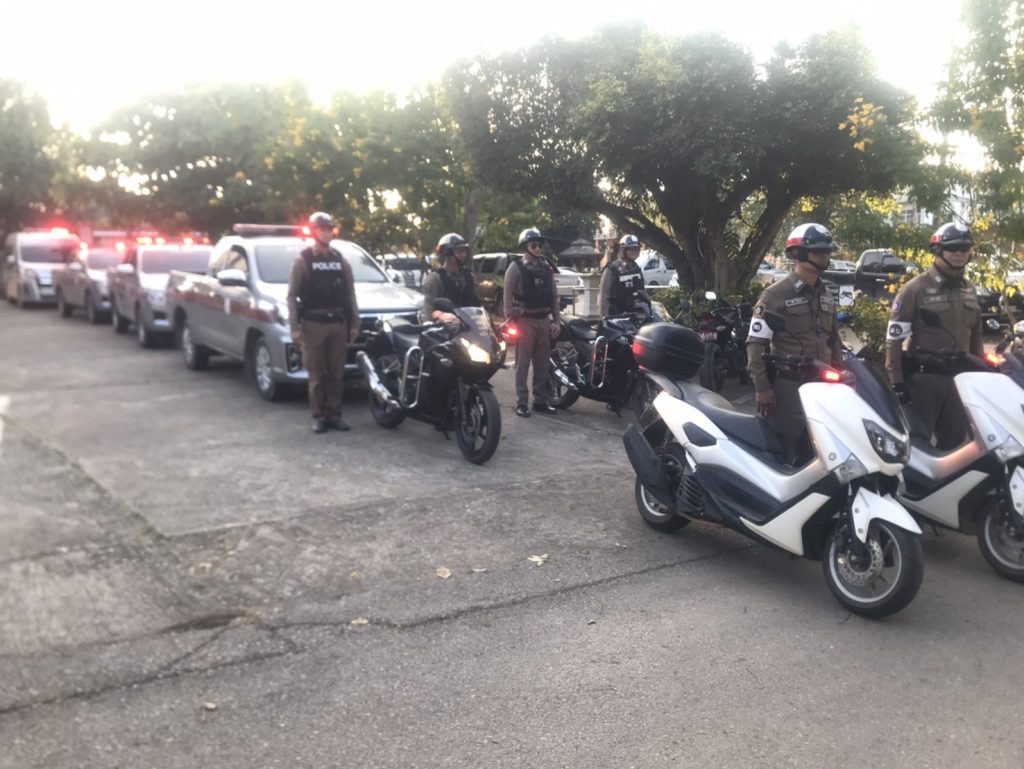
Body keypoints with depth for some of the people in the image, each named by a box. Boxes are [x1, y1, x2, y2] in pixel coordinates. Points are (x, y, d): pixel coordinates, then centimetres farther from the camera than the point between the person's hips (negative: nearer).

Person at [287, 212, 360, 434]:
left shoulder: (341, 261, 12)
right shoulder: (302, 260, -1)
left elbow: (350, 294, 14)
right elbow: (292, 296, -3)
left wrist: (354, 323, 8)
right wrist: (294, 327, -10)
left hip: (338, 324, 4)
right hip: (313, 324, -4)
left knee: (336, 374, 6)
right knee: (316, 375, 0)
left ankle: (334, 415, 13)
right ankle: (319, 417, 6)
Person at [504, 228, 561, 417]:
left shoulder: (546, 269, 12)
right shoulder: (515, 268, -4)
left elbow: (554, 296, 15)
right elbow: (508, 297, -7)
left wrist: (556, 320, 9)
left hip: (544, 320, 5)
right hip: (525, 321, -5)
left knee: (543, 364, 9)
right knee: (523, 364, -4)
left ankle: (540, 400, 17)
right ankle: (521, 403, -1)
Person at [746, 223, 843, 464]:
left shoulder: (826, 295, 14)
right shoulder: (775, 294, -8)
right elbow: (756, 343, -11)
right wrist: (761, 387, -16)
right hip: (788, 386, -7)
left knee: (814, 451, 14)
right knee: (782, 455, -5)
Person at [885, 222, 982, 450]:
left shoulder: (969, 290, 13)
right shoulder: (916, 288, -7)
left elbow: (975, 335, 21)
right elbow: (894, 337, -10)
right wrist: (896, 381, -14)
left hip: (959, 377, 6)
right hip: (924, 377, -6)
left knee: (956, 439, 10)